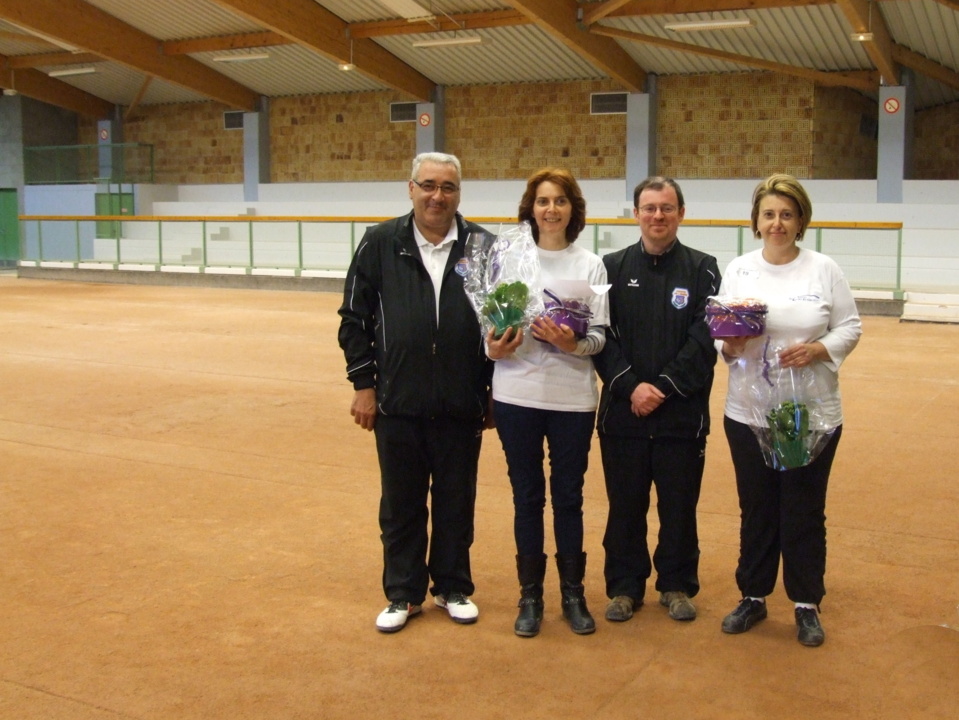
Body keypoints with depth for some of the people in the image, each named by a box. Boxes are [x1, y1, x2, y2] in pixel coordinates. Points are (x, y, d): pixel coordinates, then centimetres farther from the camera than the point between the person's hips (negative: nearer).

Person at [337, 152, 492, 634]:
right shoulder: (381, 244, 0)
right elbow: (354, 317, 3)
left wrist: (492, 388, 4)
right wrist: (363, 383, -1)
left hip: (461, 407, 0)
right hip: (397, 404, 0)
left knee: (456, 501, 13)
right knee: (401, 503, 11)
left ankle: (453, 588, 30)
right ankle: (403, 594, 26)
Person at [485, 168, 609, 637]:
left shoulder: (590, 265, 2)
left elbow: (600, 335, -1)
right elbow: (490, 324, 4)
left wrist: (574, 342, -21)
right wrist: (493, 347, -17)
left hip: (572, 397, 0)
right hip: (517, 395, 0)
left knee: (568, 496, 10)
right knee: (527, 497, 9)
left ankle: (573, 593, 25)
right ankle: (530, 596, 22)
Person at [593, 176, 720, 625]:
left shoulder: (702, 268, 2)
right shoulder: (613, 267, 5)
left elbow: (705, 339, -6)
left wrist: (664, 387, -13)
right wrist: (630, 386, -14)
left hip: (683, 414, -1)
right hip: (623, 411, 1)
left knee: (679, 505, 8)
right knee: (625, 504, 9)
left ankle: (677, 585, 24)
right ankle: (625, 585, 23)